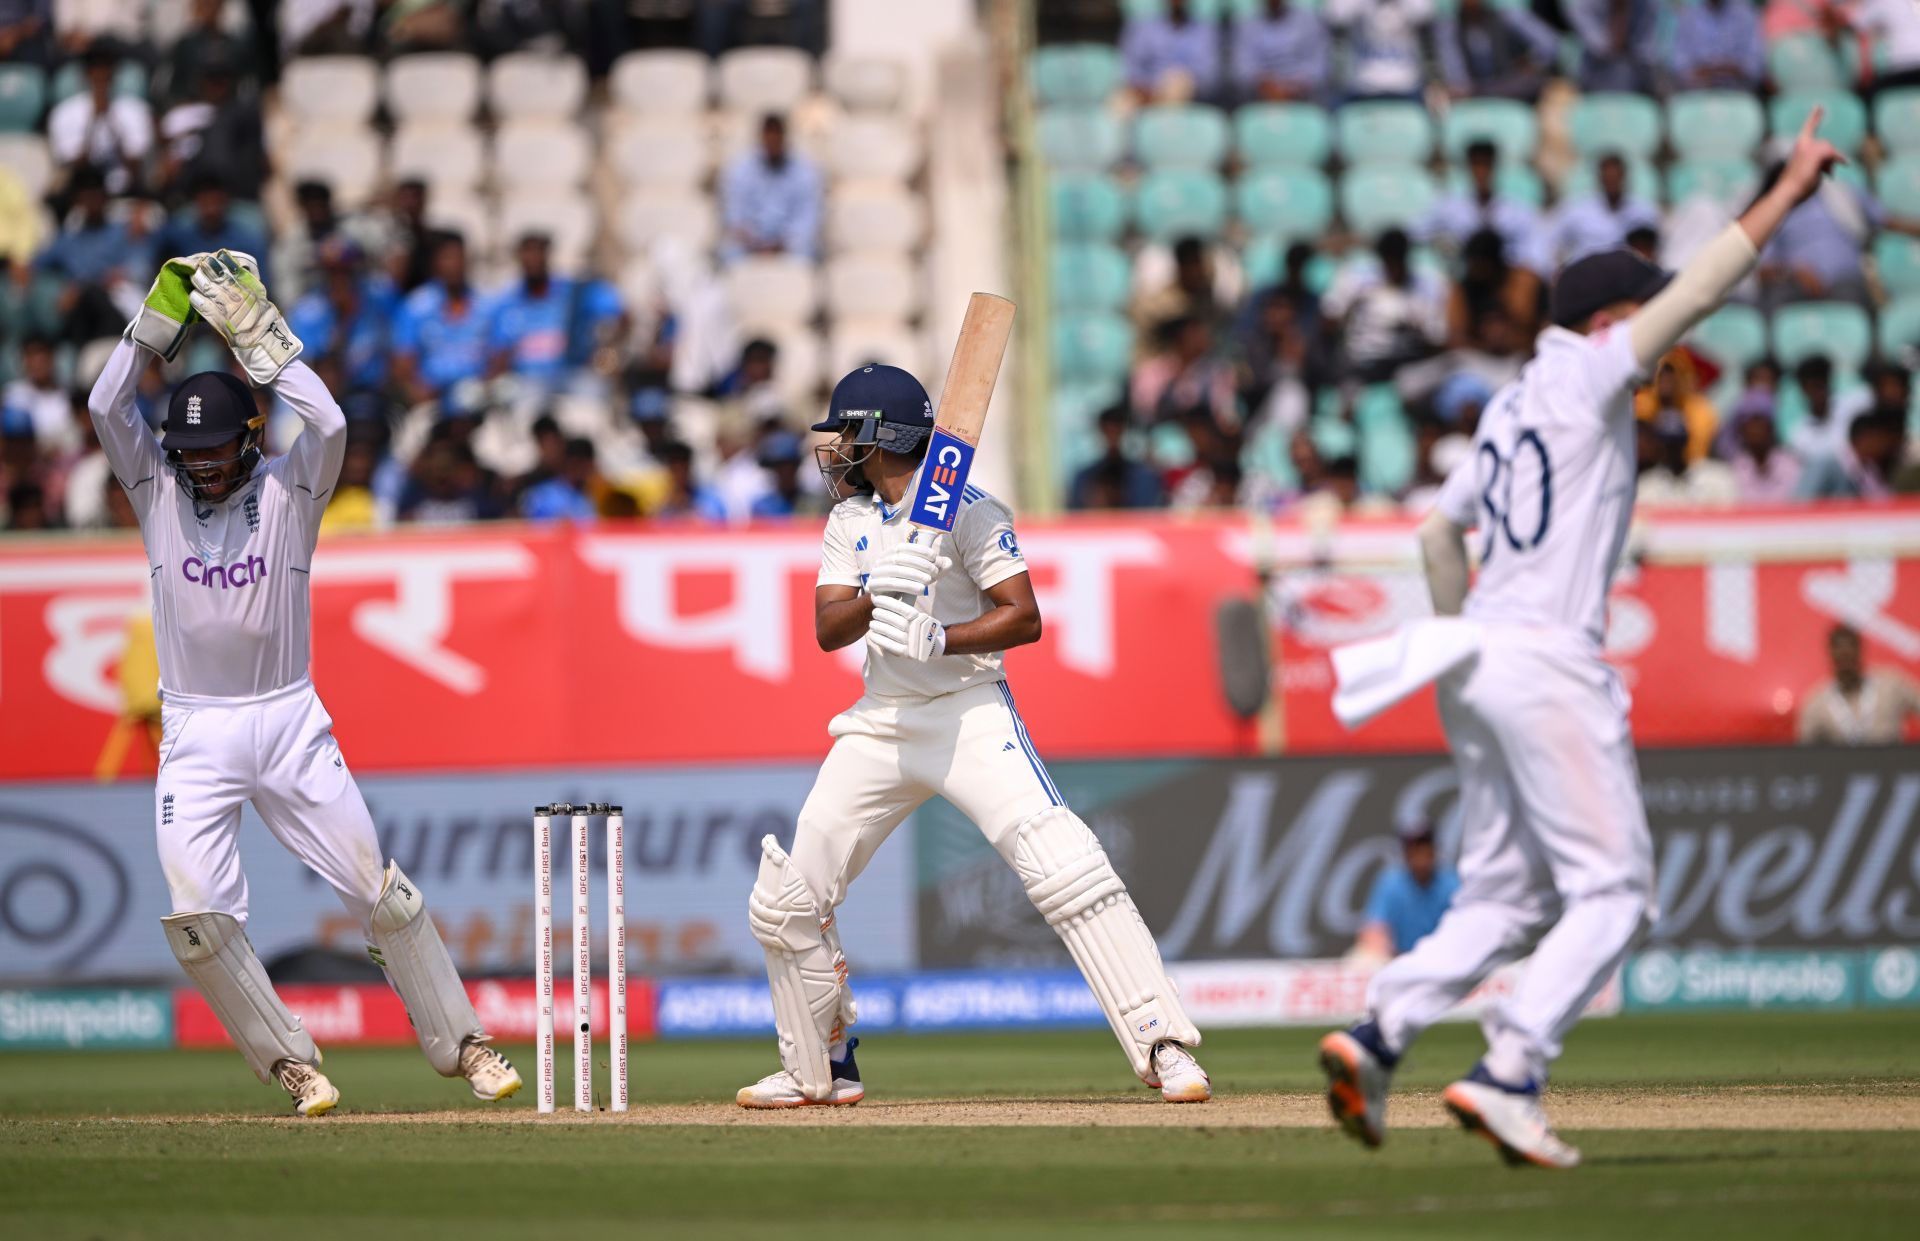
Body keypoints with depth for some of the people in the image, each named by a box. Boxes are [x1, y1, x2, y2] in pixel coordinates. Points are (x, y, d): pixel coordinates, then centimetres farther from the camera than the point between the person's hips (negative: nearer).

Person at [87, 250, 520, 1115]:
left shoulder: (287, 490, -1)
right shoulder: (157, 486, 3)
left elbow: (328, 422, -20)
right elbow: (104, 408, -11)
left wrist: (256, 333, -15)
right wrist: (162, 314, -11)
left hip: (290, 723, -1)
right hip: (194, 735, 1)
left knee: (379, 892, -1)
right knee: (196, 916, -11)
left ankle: (461, 1045, 8)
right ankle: (289, 1063, 3)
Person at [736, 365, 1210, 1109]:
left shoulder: (968, 512, -10)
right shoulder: (849, 520, 10)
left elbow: (1023, 617, -16)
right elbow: (827, 629, -2)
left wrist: (937, 639, -30)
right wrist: (877, 597, -23)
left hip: (970, 715, -7)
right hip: (880, 726, 7)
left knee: (1066, 870, -25)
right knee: (783, 903, 6)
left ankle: (1165, 1048, -24)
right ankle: (818, 1071, 25)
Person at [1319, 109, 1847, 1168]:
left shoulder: (1509, 407, 18)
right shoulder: (1583, 378, -5)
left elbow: (1440, 530, 27)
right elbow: (1698, 290, -11)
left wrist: (1460, 640, 34)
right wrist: (1790, 189, -8)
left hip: (1481, 664, 9)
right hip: (1547, 663, -9)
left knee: (1503, 899, 13)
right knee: (1612, 891, -6)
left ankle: (1376, 1036, -3)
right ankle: (1506, 1078, -15)